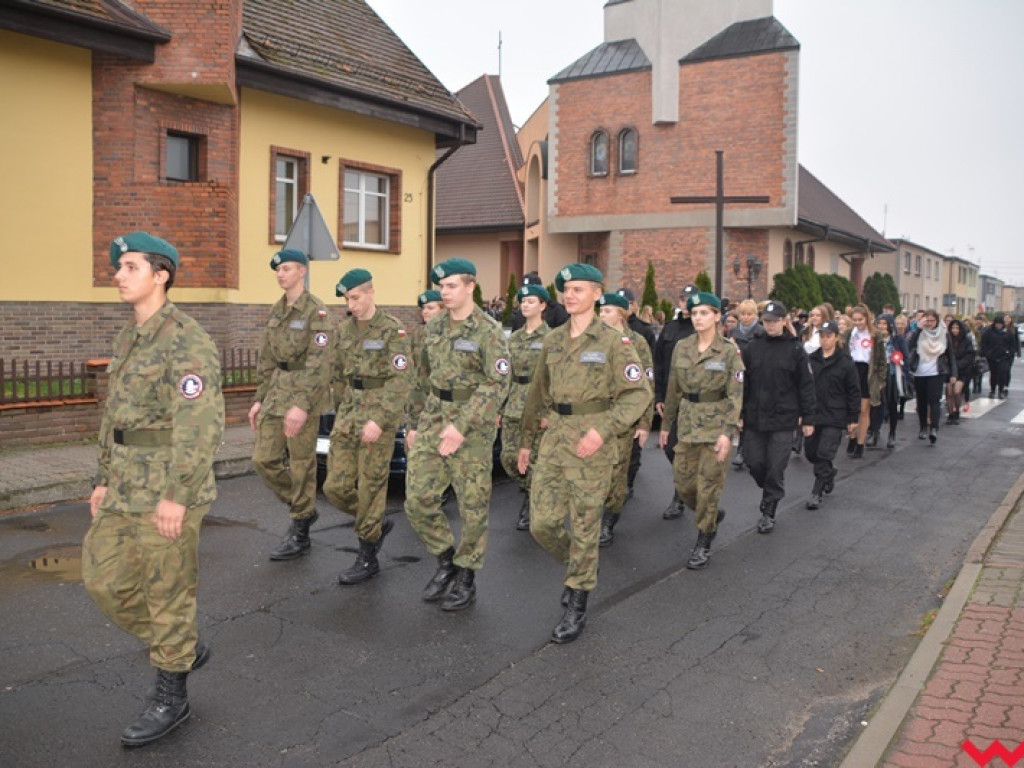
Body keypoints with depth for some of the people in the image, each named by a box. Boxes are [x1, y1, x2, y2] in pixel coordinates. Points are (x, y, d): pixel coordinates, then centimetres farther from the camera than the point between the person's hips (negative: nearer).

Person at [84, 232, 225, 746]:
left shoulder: (187, 341, -16)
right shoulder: (129, 339, 13)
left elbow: (200, 425, -22)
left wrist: (176, 496, -24)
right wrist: (105, 479, 19)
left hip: (170, 490, -9)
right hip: (127, 487, 9)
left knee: (167, 593, 3)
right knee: (103, 579, 13)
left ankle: (171, 698, 20)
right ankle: (185, 646, 30)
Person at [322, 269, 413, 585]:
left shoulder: (393, 330, -10)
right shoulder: (344, 329, 10)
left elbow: (401, 380, -17)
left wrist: (379, 420, -24)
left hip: (379, 412, -6)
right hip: (349, 410, 6)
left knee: (370, 486, 0)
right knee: (335, 487, 4)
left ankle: (367, 558, 14)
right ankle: (378, 524, 29)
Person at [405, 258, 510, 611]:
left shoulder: (488, 332, -11)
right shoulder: (435, 327, 9)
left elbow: (497, 384, -20)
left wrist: (462, 426, -27)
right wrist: (415, 423, 17)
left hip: (472, 426, -6)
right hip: (433, 420, 6)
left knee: (473, 507, 4)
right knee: (418, 500, 3)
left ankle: (466, 579, 20)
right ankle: (445, 562, 24)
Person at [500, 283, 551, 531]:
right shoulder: (514, 338, 12)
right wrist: (500, 407, 13)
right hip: (514, 405, 6)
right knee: (508, 457, 3)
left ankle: (531, 509, 14)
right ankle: (530, 491, 30)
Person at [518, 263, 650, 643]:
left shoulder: (612, 342, -6)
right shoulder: (552, 341, 11)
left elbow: (638, 394, -10)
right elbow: (538, 394, 18)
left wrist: (603, 430, -21)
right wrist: (526, 439, 19)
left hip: (592, 442, -5)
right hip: (554, 437, 5)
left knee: (584, 526, 3)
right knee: (542, 523, 3)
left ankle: (577, 606, 17)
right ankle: (578, 566, 33)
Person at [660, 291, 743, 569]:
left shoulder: (729, 351, -8)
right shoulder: (681, 347, 4)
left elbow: (735, 395, -11)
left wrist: (728, 432, -20)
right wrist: (666, 424, 13)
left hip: (716, 423, -4)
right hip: (687, 421, 5)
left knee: (708, 484, 0)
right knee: (683, 482, 7)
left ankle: (703, 544, 14)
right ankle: (713, 515, 36)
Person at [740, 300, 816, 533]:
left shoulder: (795, 349, -3)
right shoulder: (752, 348, 4)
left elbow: (806, 386, -1)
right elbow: (742, 383, 6)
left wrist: (808, 419, -2)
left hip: (783, 419, -3)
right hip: (754, 418, 3)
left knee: (776, 467, 1)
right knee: (754, 461, 6)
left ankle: (768, 512, 14)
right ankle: (770, 492, 35)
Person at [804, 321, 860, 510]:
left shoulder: (846, 363, -4)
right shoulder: (810, 360, 5)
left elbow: (854, 393, -1)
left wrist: (854, 419, -3)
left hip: (834, 418, -4)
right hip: (813, 415, 4)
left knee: (824, 454, -8)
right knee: (811, 452, 11)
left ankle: (817, 493, 1)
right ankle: (830, 473, 40)